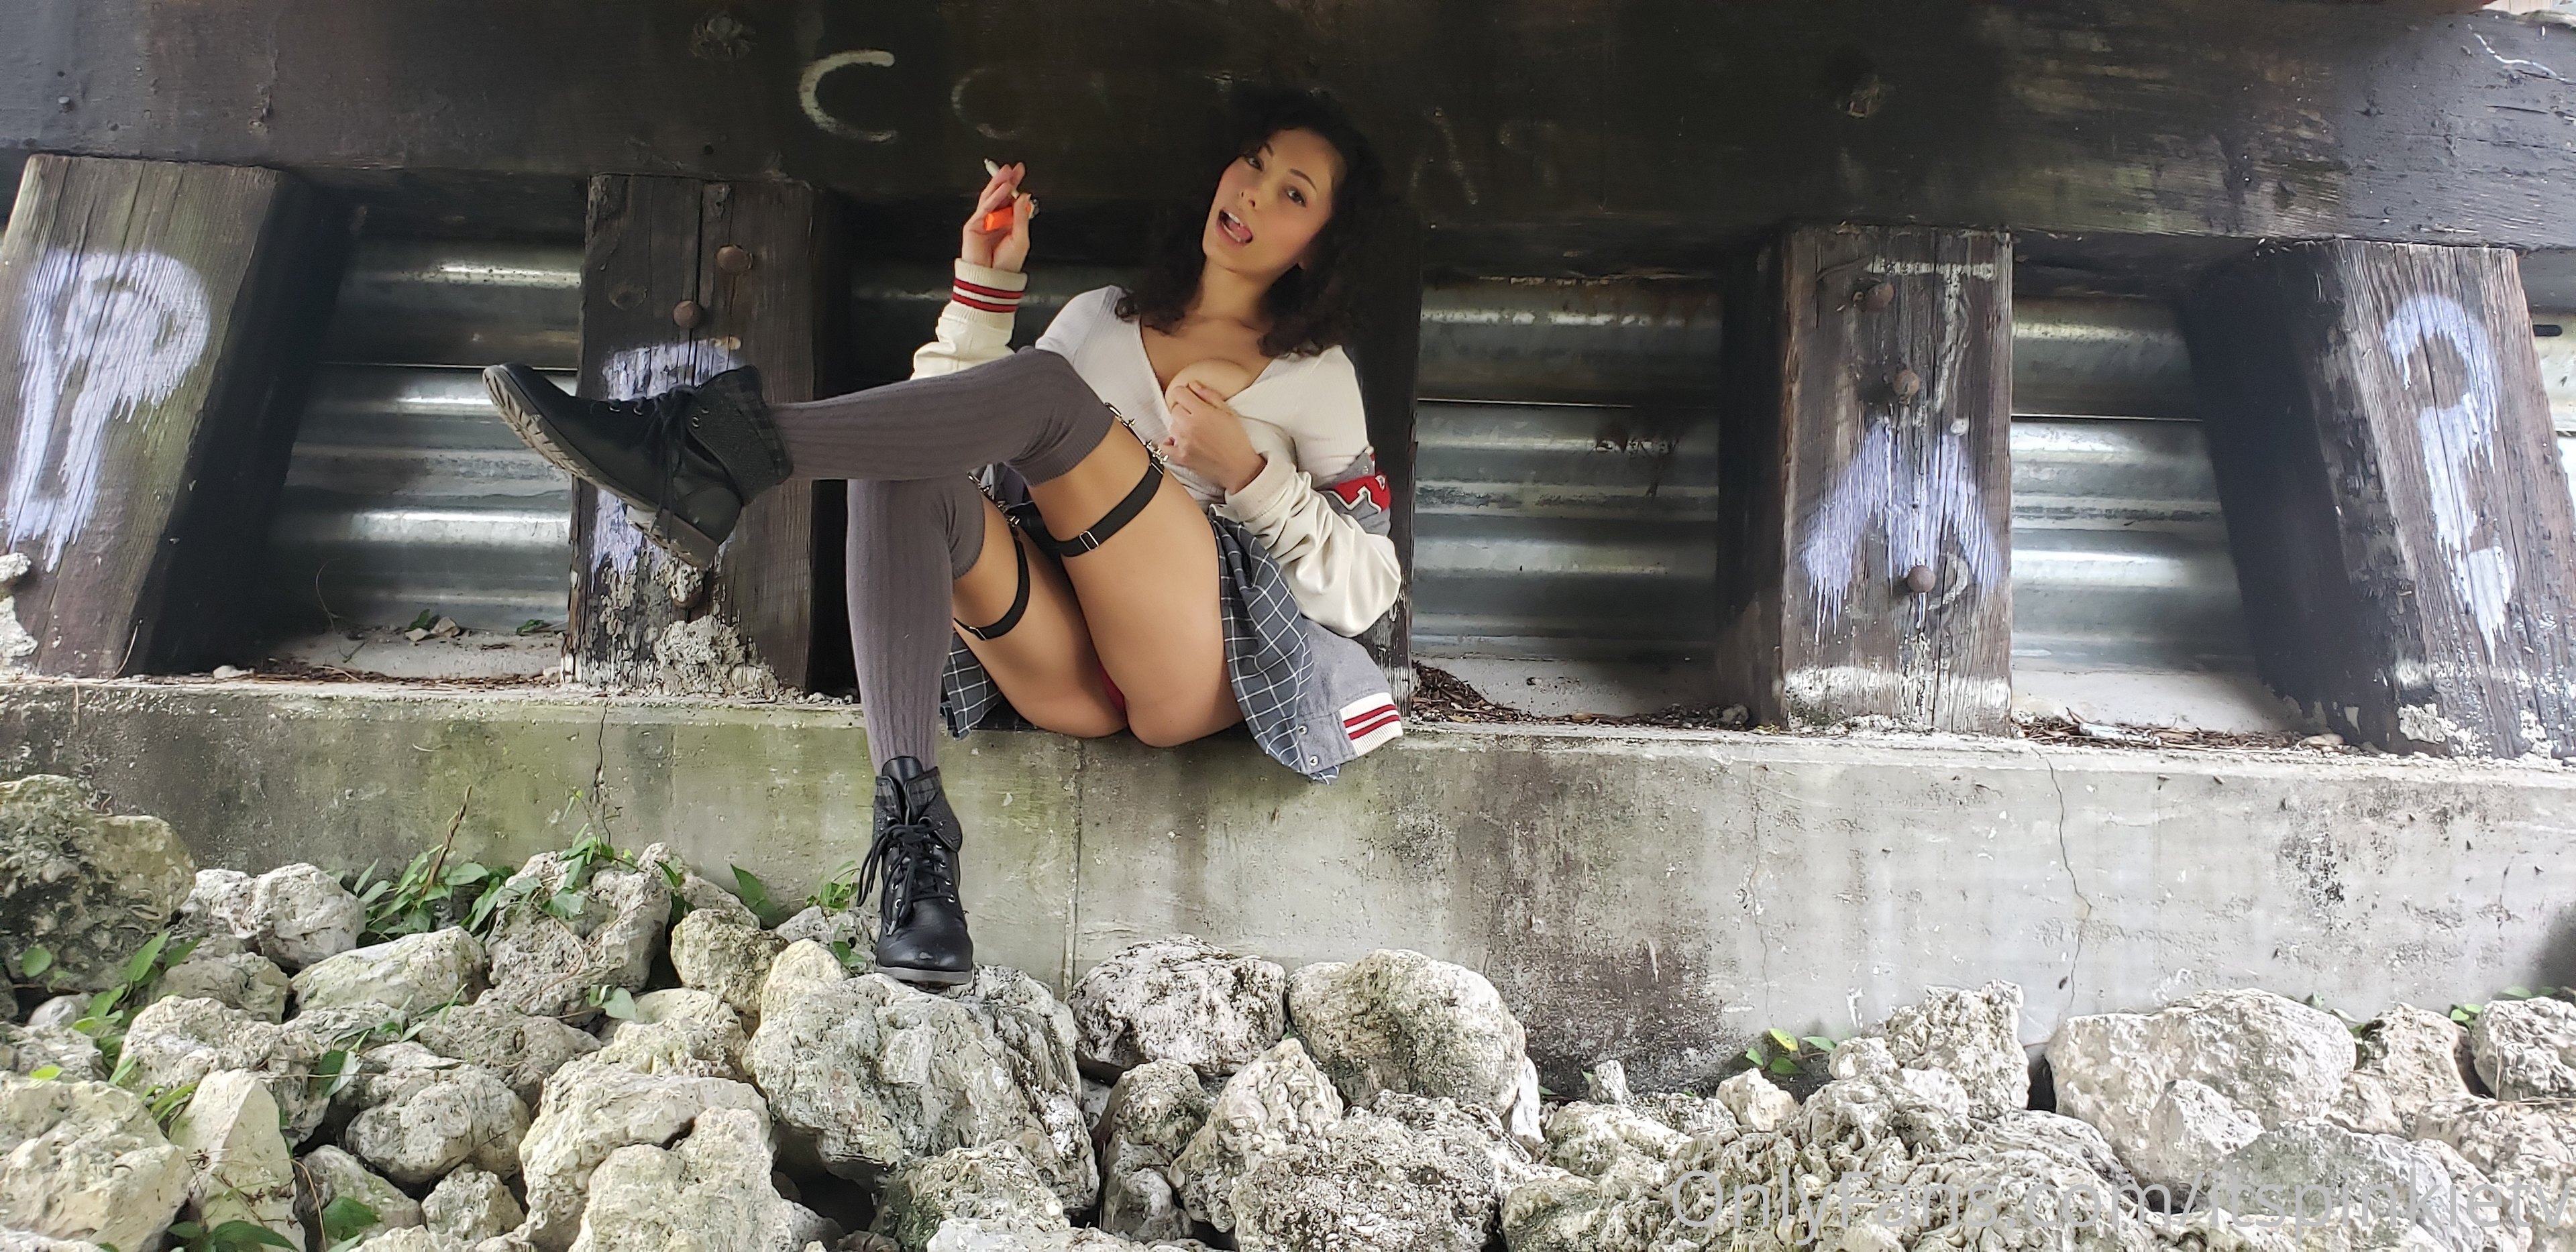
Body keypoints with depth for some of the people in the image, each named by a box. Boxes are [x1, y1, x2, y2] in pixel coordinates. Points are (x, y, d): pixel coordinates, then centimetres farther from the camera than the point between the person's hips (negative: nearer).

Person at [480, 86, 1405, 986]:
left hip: (1202, 669, -4)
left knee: (1048, 391, -23)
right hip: (1070, 674, 4)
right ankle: (912, 829, -37)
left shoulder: (1318, 375, 13)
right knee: (904, 471, -25)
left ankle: (709, 451, -35)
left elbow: (1366, 589, 5)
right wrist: (985, 286, 8)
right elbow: (950, 424, 18)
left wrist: (1245, 471, -8)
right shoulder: (1104, 319, 24)